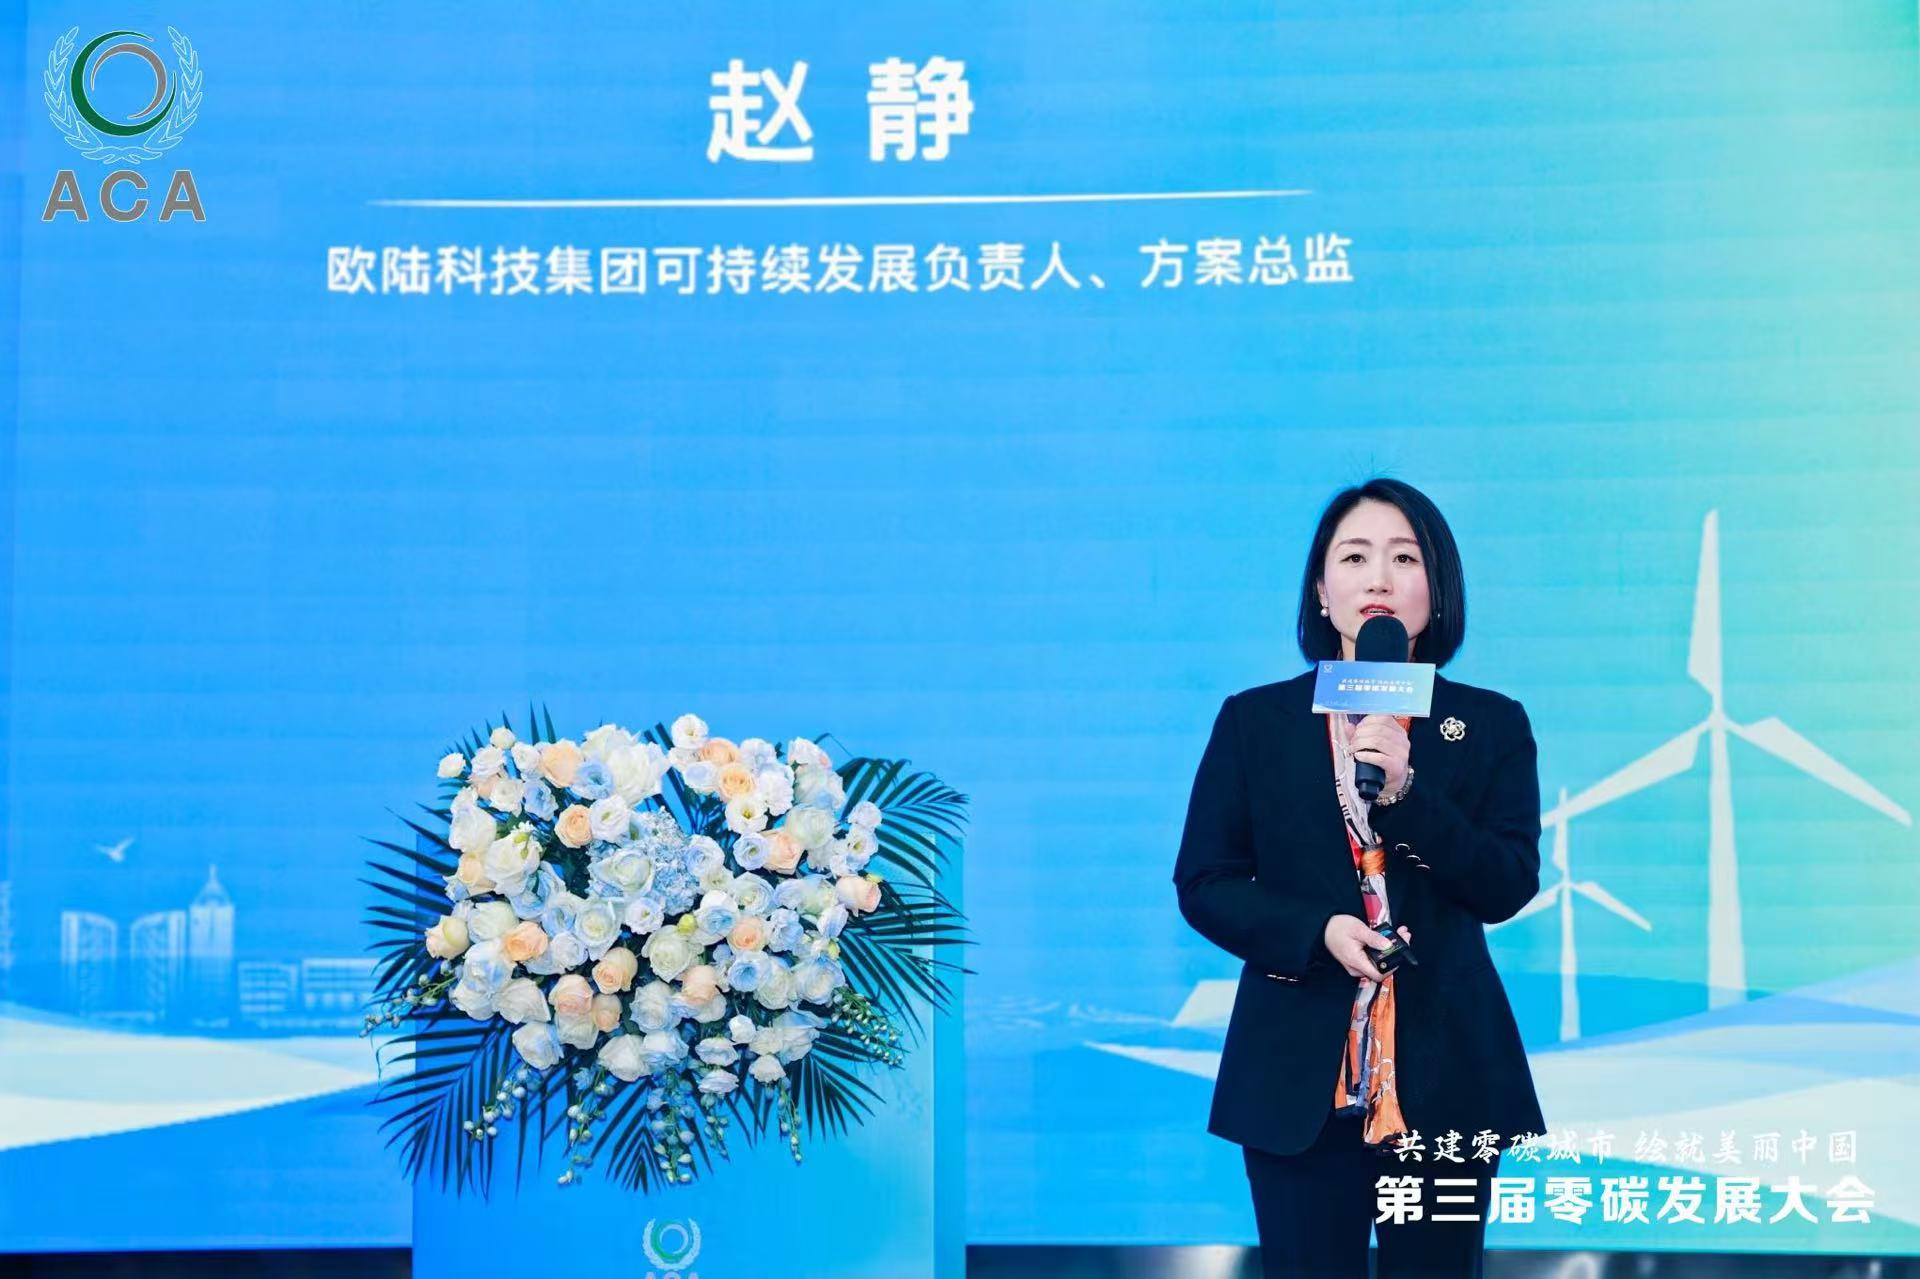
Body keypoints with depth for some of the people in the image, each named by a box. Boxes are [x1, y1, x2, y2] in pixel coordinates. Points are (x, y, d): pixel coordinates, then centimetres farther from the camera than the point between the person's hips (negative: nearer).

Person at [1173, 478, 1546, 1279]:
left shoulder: (1490, 724, 6)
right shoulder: (1255, 719, 5)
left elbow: (1510, 885, -4)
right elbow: (1203, 884, 3)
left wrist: (1407, 790, -17)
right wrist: (1317, 933, -13)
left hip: (1444, 1072, 1)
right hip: (1299, 1073, 0)